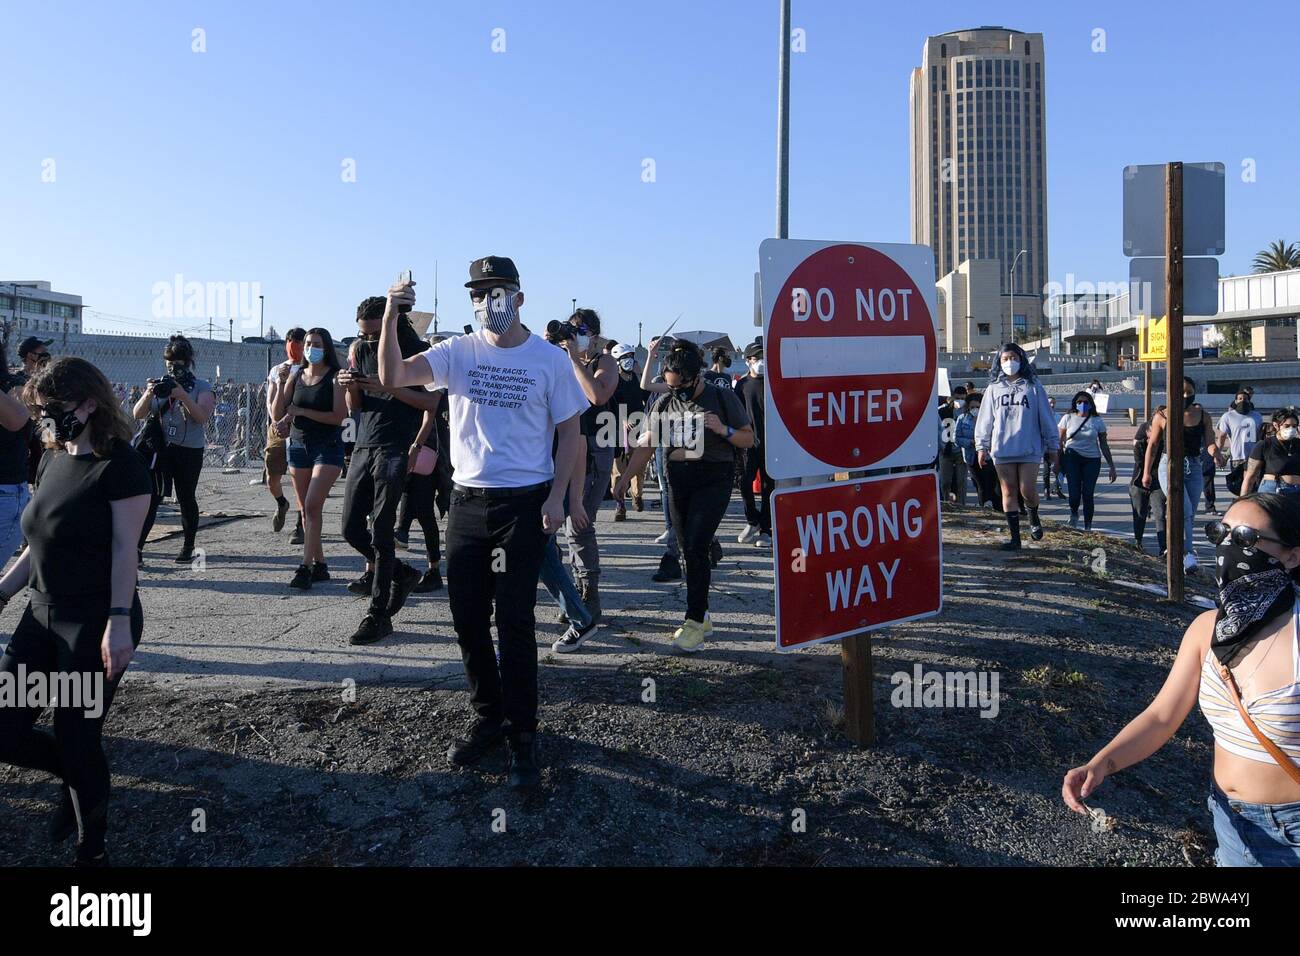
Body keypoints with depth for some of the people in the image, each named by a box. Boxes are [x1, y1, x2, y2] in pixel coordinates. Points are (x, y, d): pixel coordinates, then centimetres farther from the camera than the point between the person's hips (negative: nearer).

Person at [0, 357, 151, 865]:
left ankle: (92, 848, 23)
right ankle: (78, 778, 35)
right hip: (42, 615, 8)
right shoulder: (52, 462, 9)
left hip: (96, 624, -7)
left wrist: (119, 622, -23)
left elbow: (124, 548, -18)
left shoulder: (120, 465, -14)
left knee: (75, 738, 1)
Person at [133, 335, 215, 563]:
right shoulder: (159, 384, 13)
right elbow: (138, 414, 6)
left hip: (189, 450, -2)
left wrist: (183, 395, -22)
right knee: (151, 497, -5)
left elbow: (203, 417, -12)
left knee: (186, 498, 3)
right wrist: (148, 394, -12)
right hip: (159, 448, 2)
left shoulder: (202, 387, 3)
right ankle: (136, 546, -6)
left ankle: (188, 548, 16)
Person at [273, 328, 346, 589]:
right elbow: (277, 416, 5)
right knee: (305, 510, 8)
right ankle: (319, 565, 17)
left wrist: (301, 411, -13)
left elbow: (338, 416, -15)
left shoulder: (335, 378, -5)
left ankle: (306, 567, -16)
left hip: (328, 447, -6)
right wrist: (281, 384, -9)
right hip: (299, 445, 6)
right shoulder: (295, 376, 9)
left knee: (312, 506, -16)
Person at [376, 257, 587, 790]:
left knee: (514, 621, -2)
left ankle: (522, 736, 11)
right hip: (467, 501, 4)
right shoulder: (458, 353, 3)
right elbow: (393, 377, -10)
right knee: (467, 618, 10)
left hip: (523, 504, -3)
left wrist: (556, 496, -10)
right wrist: (391, 316, -23)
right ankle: (488, 719, 28)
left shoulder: (550, 359, -2)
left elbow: (570, 431, 0)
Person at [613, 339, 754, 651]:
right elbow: (647, 443, 7)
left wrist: (724, 430, -17)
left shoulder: (722, 398, -2)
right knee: (687, 550, 7)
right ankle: (702, 616, 20)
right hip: (678, 479, 5)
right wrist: (627, 477, -4)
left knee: (695, 545, -16)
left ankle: (694, 620, -9)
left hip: (714, 477, -5)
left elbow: (749, 439, 2)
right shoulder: (665, 403, 9)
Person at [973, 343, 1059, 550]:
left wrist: (1053, 445, 4)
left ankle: (1034, 518, 28)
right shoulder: (994, 388, 8)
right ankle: (1015, 537, 10)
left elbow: (1046, 417, 5)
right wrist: (981, 446, 6)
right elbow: (985, 419, 10)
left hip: (1029, 449, -2)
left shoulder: (1033, 387, 3)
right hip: (1002, 449, 2)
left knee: (1027, 491, -5)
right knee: (1009, 492, 4)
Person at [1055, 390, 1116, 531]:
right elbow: (1060, 442, 5)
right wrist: (1058, 462, 0)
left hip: (1092, 460, 1)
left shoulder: (1097, 421, 4)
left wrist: (1111, 467, 5)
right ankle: (1073, 513, 24)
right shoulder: (1068, 418, 2)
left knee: (1088, 494, -2)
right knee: (1074, 493, -10)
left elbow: (1104, 445, 8)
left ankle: (1088, 527, 10)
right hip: (1072, 457, -1)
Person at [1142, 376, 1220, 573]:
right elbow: (1153, 445, 6)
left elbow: (1209, 442, 0)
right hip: (1170, 466, -4)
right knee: (1184, 511, -21)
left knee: (1189, 516, 8)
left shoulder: (1203, 416, 5)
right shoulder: (1162, 416, -2)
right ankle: (1187, 554, -19)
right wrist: (1146, 472, 8)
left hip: (1194, 468, 4)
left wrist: (1214, 450, -25)